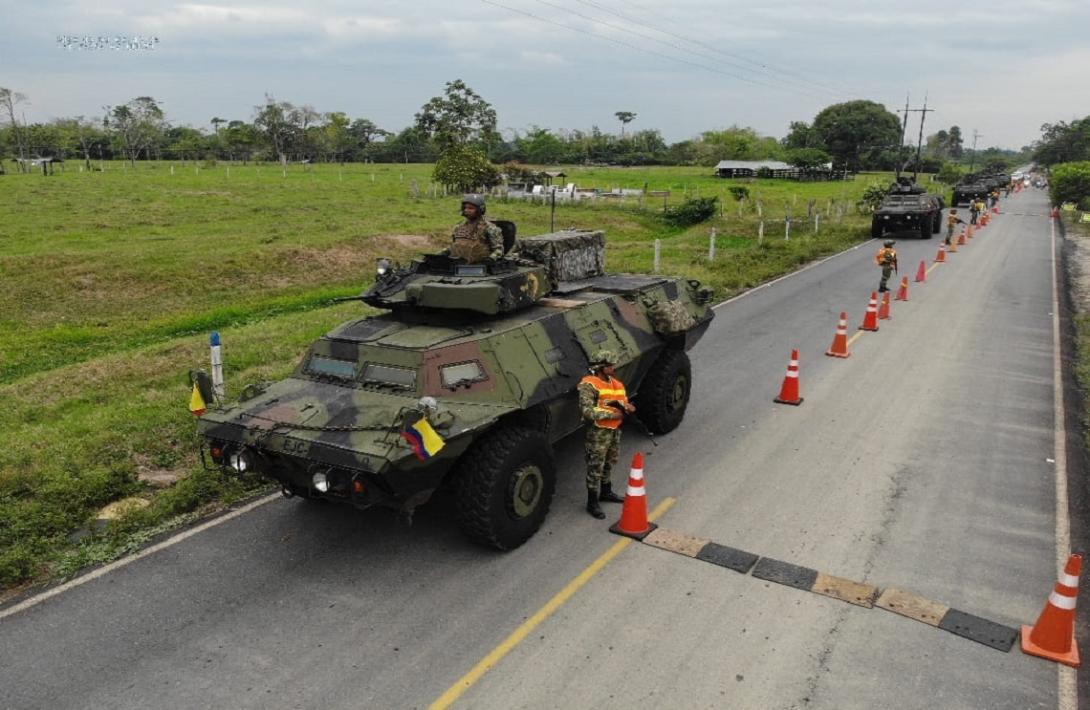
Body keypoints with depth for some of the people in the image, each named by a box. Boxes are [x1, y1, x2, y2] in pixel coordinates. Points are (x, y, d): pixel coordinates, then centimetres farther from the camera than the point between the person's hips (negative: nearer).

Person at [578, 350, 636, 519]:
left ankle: (606, 492, 41)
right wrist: (611, 414, -22)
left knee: (609, 463, 22)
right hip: (598, 431, -8)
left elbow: (625, 402, 16)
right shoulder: (588, 385, -16)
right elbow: (587, 411, -25)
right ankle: (592, 503, 10)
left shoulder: (617, 383, 10)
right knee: (595, 468, 0)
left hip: (615, 429, 8)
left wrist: (626, 406, -10)